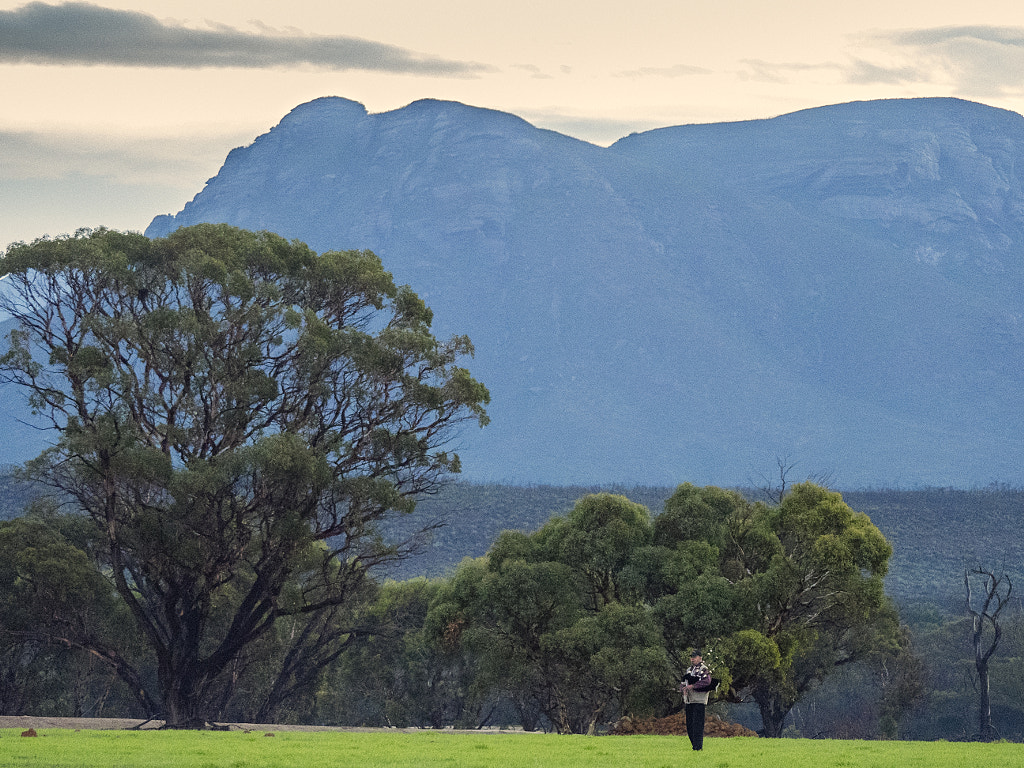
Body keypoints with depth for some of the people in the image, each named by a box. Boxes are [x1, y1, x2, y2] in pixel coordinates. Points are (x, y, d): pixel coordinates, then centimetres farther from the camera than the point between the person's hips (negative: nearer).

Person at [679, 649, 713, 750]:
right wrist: (682, 687, -5)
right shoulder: (689, 669, 20)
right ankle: (694, 744, 15)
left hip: (699, 700, -7)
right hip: (689, 700, 7)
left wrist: (692, 686, -23)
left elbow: (707, 681, -21)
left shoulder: (704, 669, -4)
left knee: (697, 724, -11)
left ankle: (698, 746, -10)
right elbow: (682, 683, 20)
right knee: (689, 725, 7)